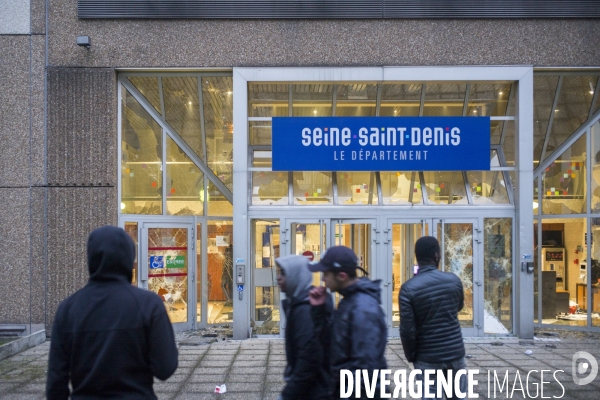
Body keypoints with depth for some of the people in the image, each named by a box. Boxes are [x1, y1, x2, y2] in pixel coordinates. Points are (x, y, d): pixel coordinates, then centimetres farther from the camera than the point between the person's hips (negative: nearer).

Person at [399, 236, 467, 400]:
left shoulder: (408, 288, -13)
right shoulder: (453, 280, -4)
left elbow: (407, 330, -13)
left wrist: (411, 356, 1)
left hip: (427, 358, -2)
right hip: (455, 352, 2)